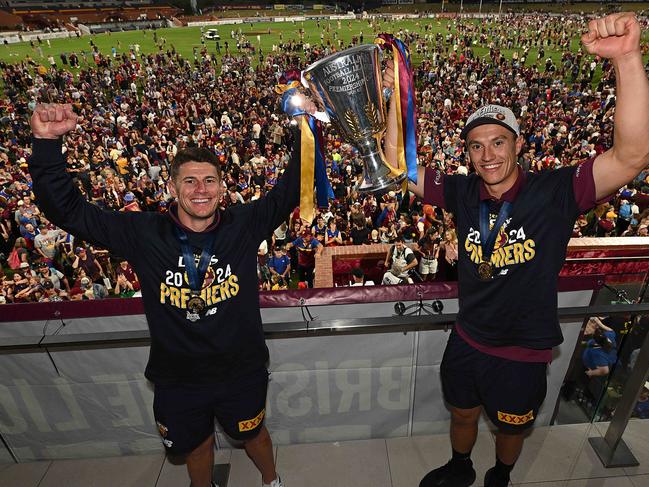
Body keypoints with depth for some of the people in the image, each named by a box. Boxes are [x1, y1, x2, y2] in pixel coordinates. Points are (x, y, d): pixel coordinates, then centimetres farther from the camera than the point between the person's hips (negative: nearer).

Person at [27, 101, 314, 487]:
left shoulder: (244, 225, -13)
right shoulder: (144, 233, -12)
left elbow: (293, 188, -12)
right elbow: (66, 208, -10)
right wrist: (48, 142, -19)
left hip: (242, 372, 0)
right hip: (177, 379, 1)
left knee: (254, 433, 27)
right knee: (197, 444, 28)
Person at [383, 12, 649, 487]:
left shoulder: (555, 192, -20)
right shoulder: (462, 192, -11)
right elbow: (399, 164, -10)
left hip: (523, 352, -2)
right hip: (467, 341, 3)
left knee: (511, 428, 26)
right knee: (462, 415, 28)